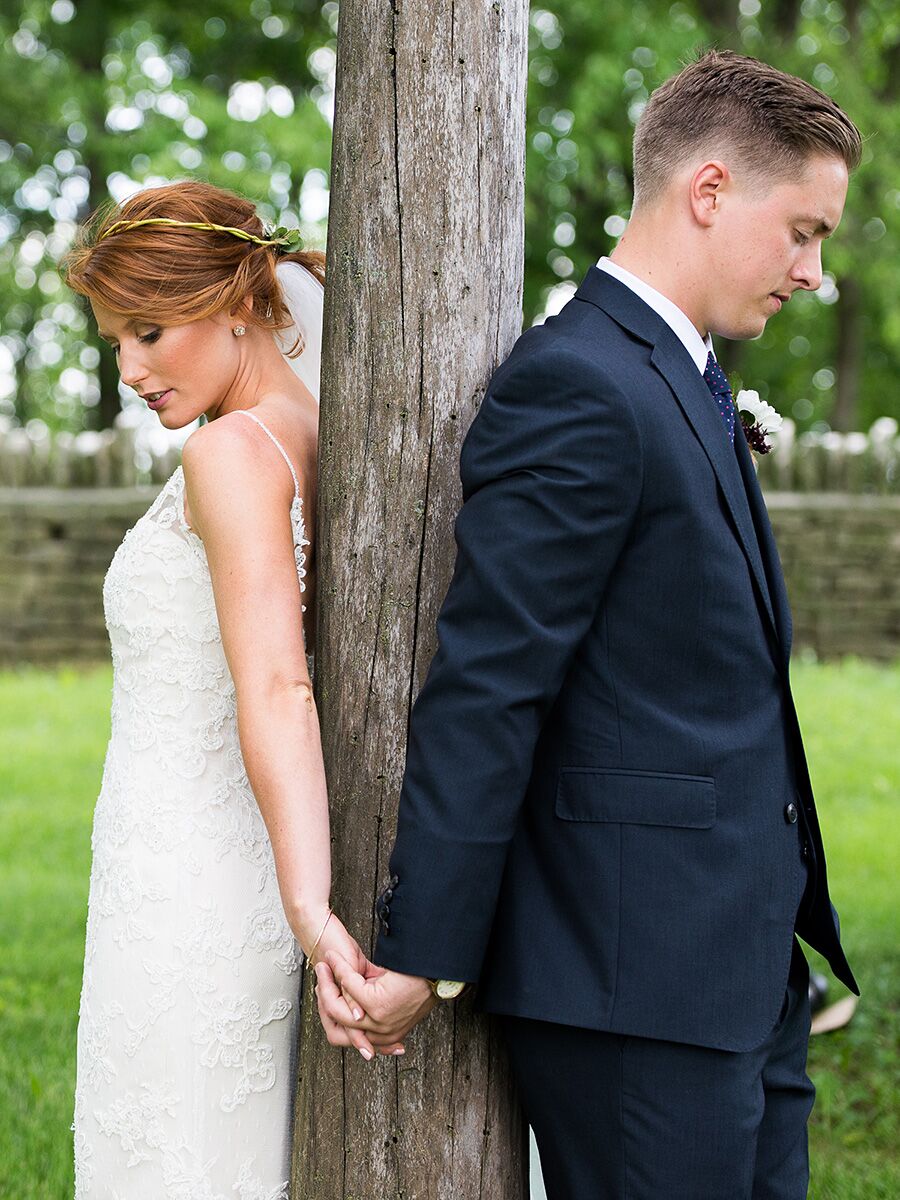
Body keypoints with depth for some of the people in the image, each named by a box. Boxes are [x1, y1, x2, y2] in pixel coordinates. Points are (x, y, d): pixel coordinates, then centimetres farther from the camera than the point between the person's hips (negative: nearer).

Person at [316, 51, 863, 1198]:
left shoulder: (688, 384, 16)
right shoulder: (577, 389, -16)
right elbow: (483, 694, -19)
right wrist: (420, 956, -18)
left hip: (744, 970, 10)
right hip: (636, 974, -9)